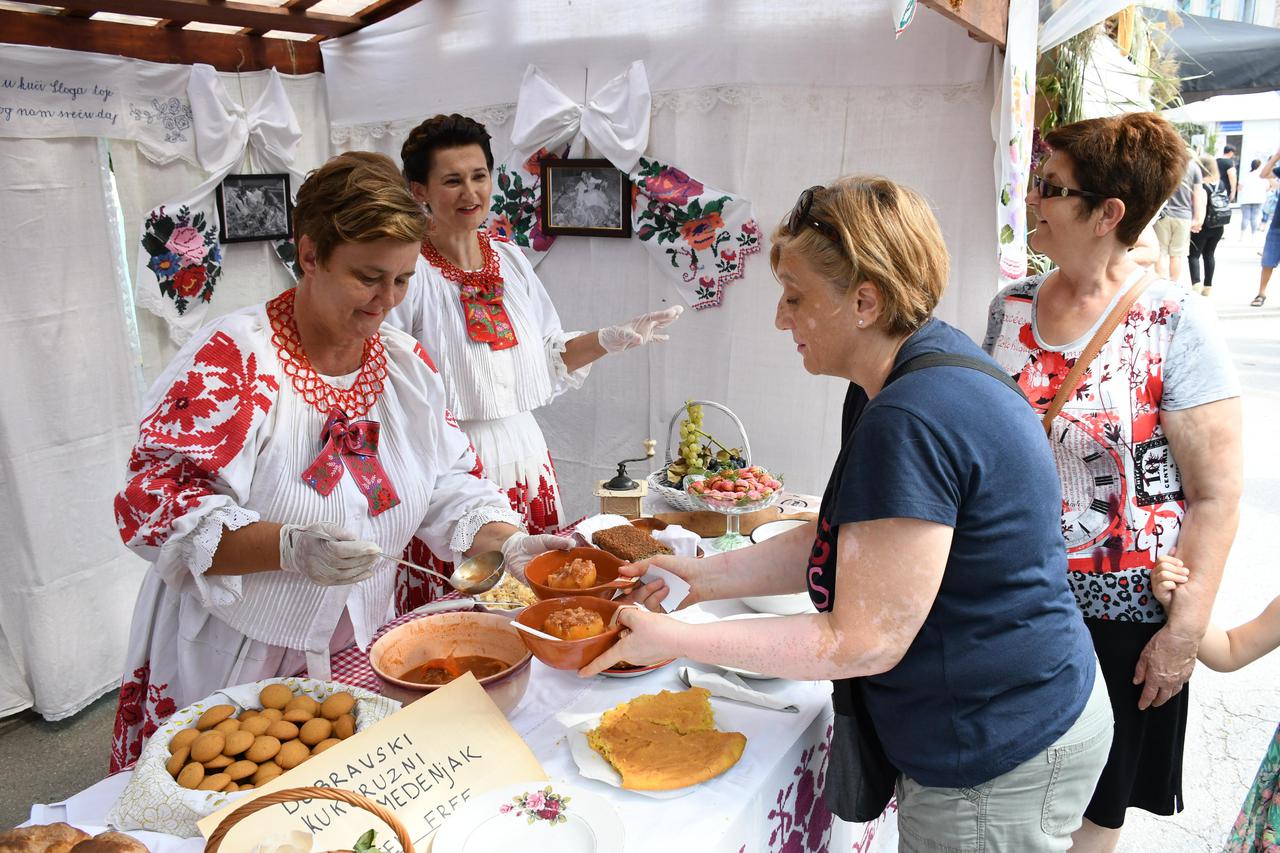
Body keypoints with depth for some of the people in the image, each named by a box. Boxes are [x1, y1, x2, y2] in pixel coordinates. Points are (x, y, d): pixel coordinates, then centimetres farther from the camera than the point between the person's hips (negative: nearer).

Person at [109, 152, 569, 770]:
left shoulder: (407, 364, 3)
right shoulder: (233, 358, -17)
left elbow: (450, 488, 6)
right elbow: (153, 506, -20)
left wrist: (511, 542, -11)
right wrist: (289, 547, -33)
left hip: (354, 657, 5)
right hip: (232, 667, -5)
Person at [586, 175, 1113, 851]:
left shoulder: (911, 422, -30)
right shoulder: (925, 374, 3)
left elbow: (862, 641, -26)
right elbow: (841, 542, 8)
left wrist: (676, 640, -20)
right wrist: (706, 576, 2)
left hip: (997, 770, -9)